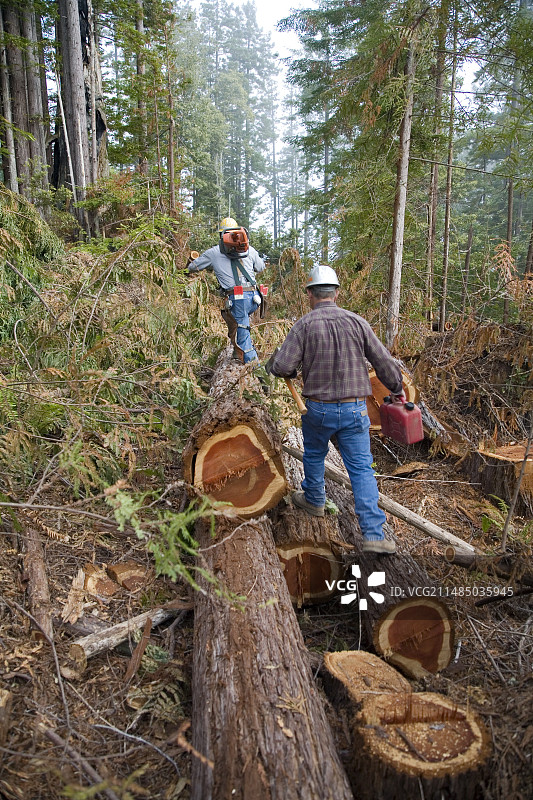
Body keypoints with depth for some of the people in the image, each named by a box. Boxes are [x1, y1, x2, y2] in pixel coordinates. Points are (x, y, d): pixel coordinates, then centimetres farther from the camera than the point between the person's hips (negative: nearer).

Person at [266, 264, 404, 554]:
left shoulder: (304, 325, -9)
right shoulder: (356, 322, -2)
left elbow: (282, 367, -16)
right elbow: (384, 361, 2)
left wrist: (272, 362, 8)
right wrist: (397, 389, 18)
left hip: (318, 408, -1)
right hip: (354, 410, 1)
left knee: (314, 455, 25)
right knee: (361, 469, 4)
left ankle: (314, 500, 46)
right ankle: (373, 534, -1)